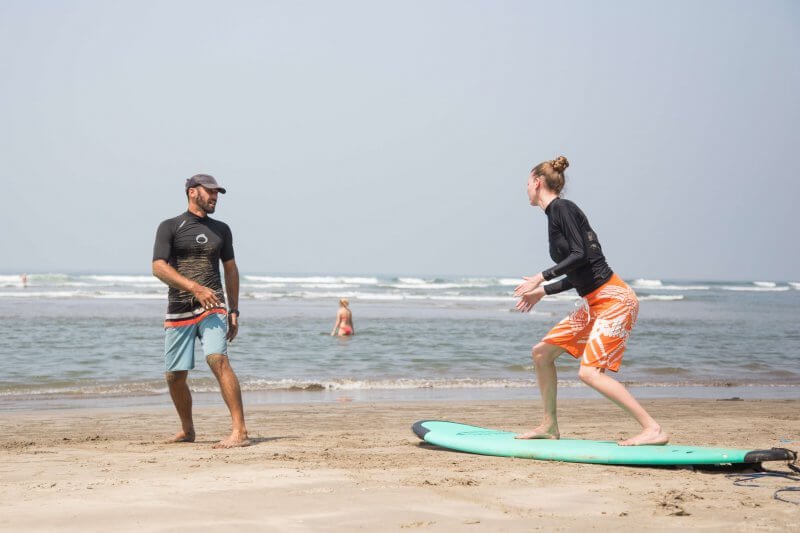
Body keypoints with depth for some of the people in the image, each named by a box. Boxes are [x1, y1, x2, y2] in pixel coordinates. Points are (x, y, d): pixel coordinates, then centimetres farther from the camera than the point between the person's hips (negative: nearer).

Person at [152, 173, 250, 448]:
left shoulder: (221, 229, 15)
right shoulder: (170, 227, 3)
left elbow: (230, 269, 22)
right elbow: (159, 267, -9)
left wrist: (234, 311, 15)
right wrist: (194, 287, -21)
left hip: (212, 308, 0)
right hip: (179, 311, 0)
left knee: (218, 360, -22)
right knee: (175, 376, 3)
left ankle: (240, 431, -28)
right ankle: (187, 430, 28)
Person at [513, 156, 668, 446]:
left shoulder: (561, 208, -10)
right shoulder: (555, 214, 17)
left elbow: (581, 255, -20)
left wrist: (541, 277, -15)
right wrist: (543, 291, 26)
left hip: (614, 299, -10)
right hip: (594, 303, 10)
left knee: (590, 371, -18)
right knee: (542, 352, 12)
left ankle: (653, 430, -17)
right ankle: (549, 426, 22)